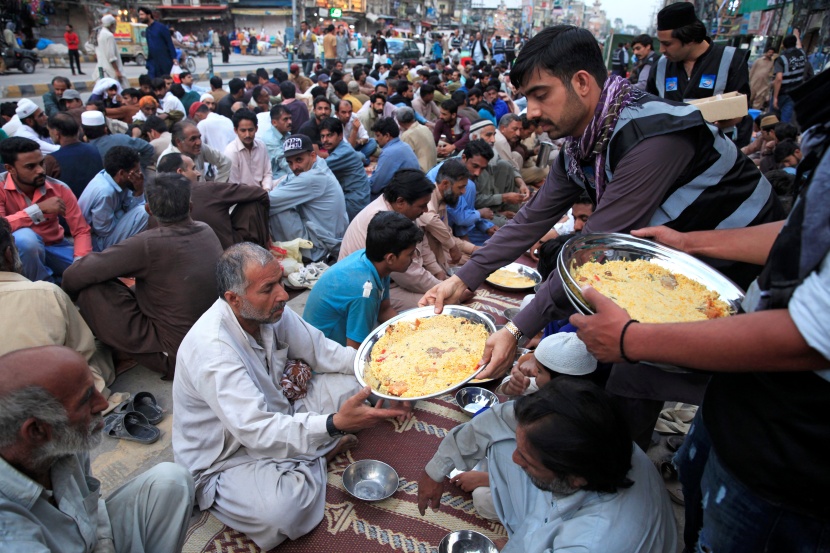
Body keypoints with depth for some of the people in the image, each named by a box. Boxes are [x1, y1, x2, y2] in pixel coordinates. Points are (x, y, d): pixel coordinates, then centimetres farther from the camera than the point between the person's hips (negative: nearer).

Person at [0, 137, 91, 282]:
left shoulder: (59, 189, -10)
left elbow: (81, 231, -10)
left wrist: (79, 265, -27)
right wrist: (39, 209, -36)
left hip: (55, 247, 2)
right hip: (19, 252, -2)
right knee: (25, 237, -37)